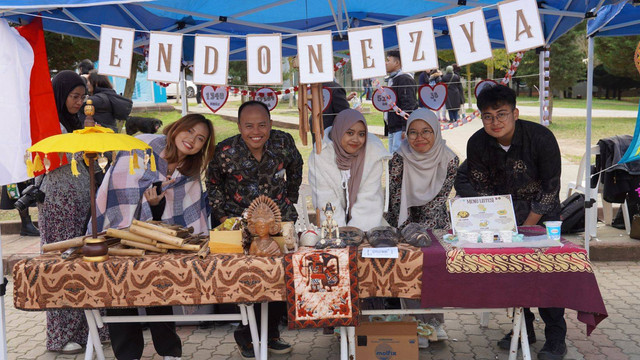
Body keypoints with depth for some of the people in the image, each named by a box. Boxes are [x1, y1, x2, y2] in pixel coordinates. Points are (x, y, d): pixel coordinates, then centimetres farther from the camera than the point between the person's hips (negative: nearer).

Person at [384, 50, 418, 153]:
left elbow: (408, 105, -19)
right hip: (392, 128, 10)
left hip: (401, 129, -10)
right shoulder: (390, 80, 19)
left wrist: (405, 129, -23)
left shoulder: (404, 79, -12)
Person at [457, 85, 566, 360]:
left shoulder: (541, 138, -24)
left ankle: (556, 336, 5)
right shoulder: (477, 144, -16)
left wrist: (526, 228, -18)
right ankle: (523, 327, 17)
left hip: (542, 210, -2)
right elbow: (482, 190, -6)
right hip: (506, 210, 3)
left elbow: (550, 188, -17)